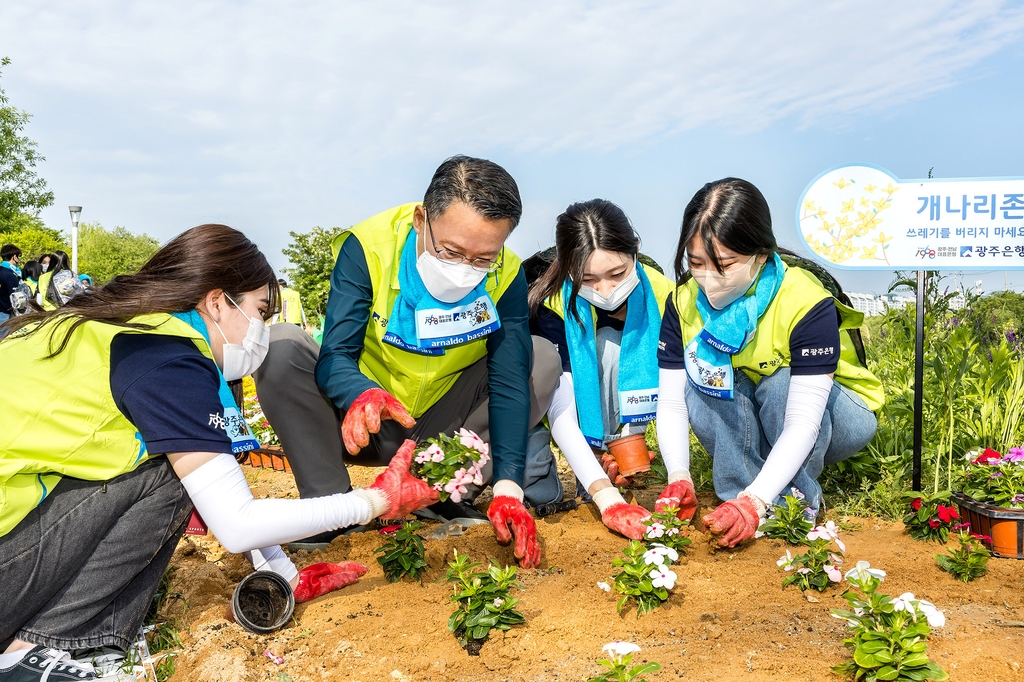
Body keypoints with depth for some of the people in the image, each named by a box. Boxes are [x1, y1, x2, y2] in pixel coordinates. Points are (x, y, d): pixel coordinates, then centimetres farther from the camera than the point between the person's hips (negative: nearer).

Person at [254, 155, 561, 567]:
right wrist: (363, 396, -52)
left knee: (543, 358, -16)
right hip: (362, 425, -2)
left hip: (442, 428, 2)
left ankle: (449, 497, -11)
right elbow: (334, 357, -27)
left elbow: (509, 382, -20)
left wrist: (507, 486, -32)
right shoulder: (367, 248, -22)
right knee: (279, 346, -27)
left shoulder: (506, 276, -15)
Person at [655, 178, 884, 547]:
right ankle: (740, 504, -19)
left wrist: (755, 501, -46)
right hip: (748, 429, 3)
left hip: (830, 420, -3)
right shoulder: (684, 302, -17)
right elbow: (670, 402, -17)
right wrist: (678, 477, -34)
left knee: (781, 383, -34)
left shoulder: (807, 304, -31)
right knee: (700, 384, -26)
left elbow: (803, 422, -35)